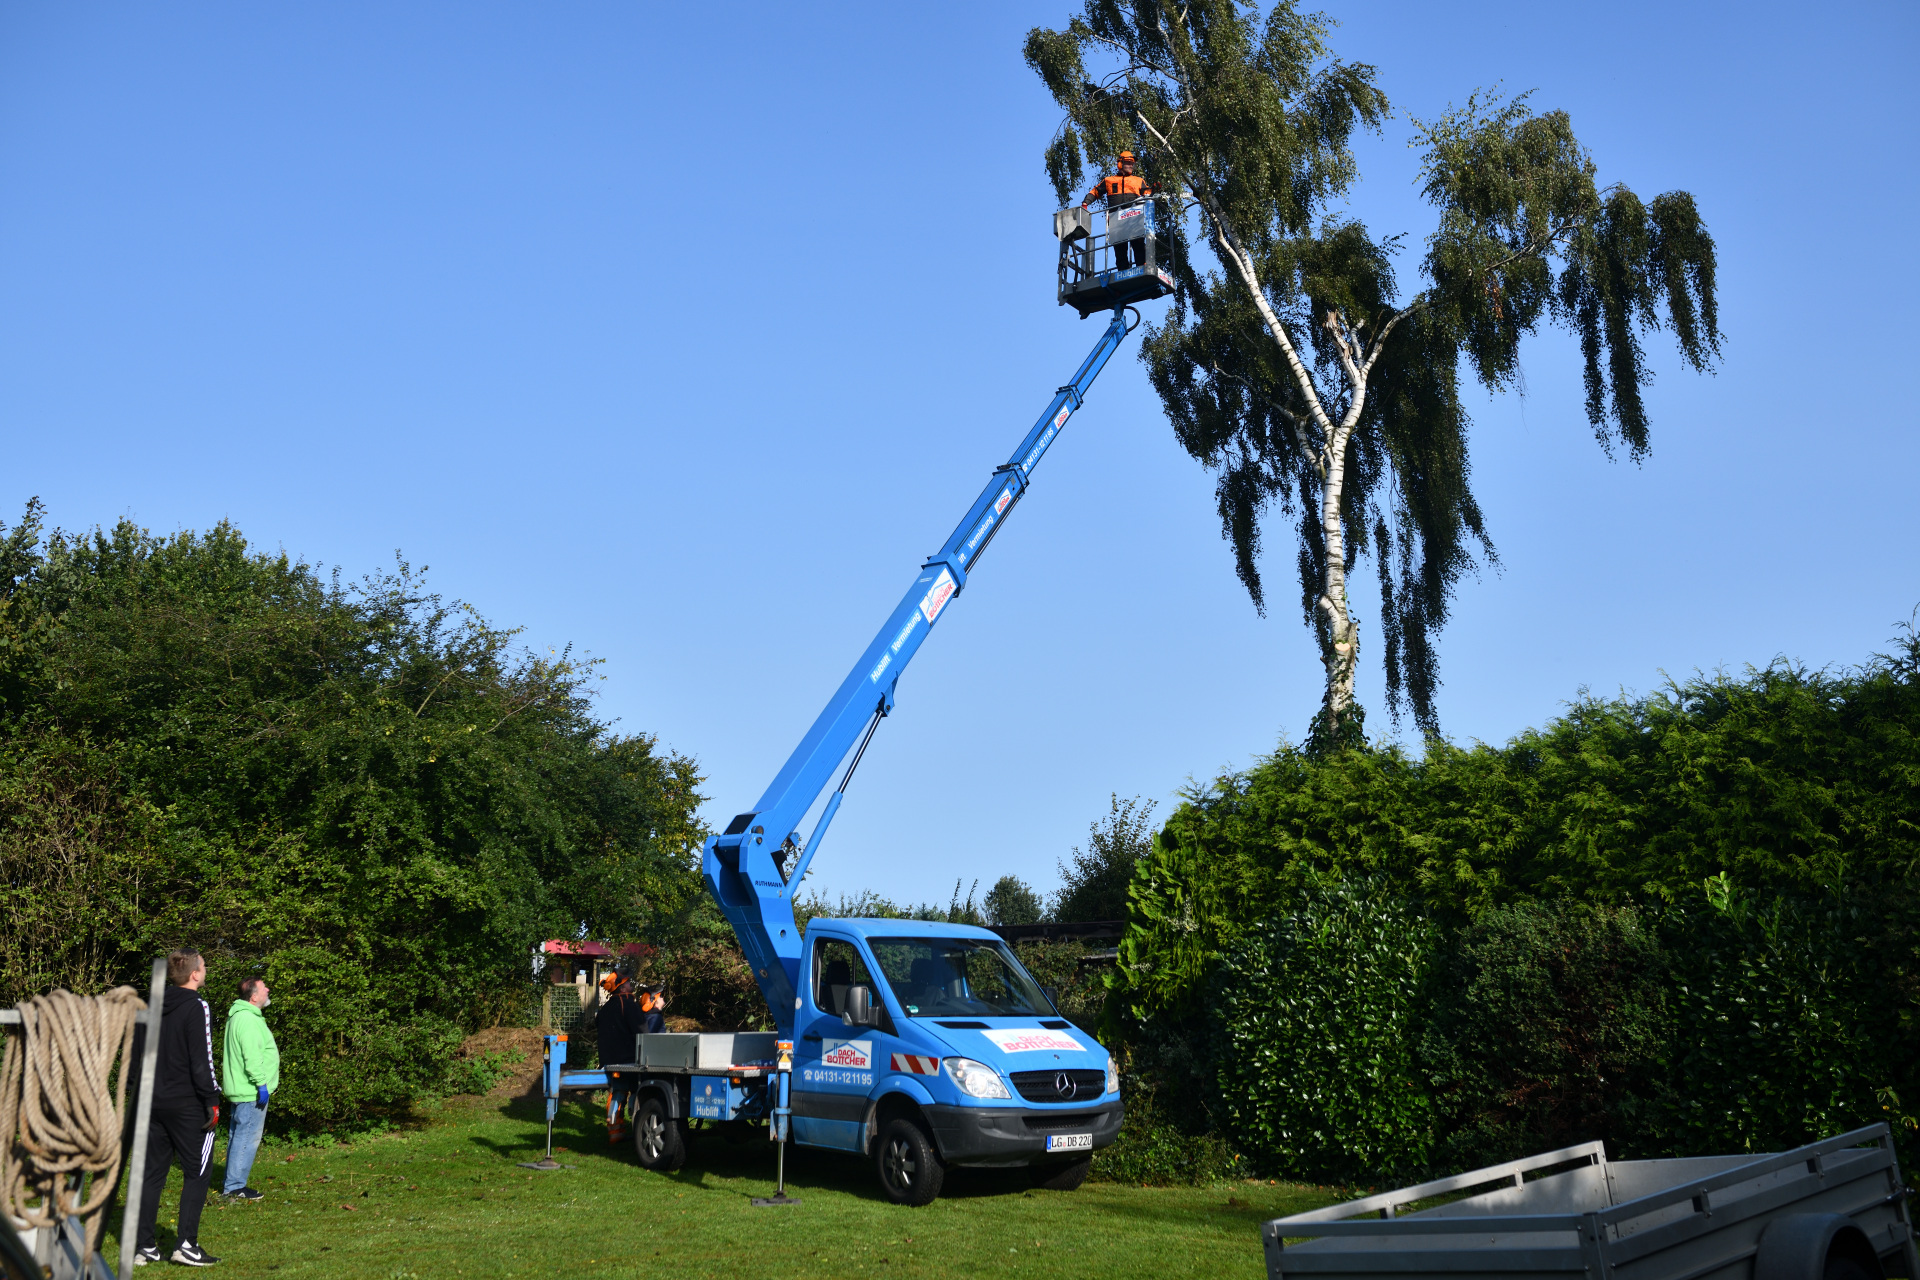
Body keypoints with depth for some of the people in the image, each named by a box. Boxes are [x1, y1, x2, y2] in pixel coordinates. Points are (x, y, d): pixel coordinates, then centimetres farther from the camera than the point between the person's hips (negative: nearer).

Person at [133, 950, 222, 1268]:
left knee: (153, 1173, 12)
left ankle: (145, 1247, 14)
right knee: (198, 1173, 1)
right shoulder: (197, 1008, -13)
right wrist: (212, 1101, -13)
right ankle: (186, 1244, -4)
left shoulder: (155, 1008, 11)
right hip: (187, 1105, -7)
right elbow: (201, 1061, -17)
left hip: (155, 1104, 7)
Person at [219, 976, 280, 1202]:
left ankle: (232, 1183, 25)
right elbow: (252, 1057, -25)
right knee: (247, 1138, -6)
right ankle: (234, 1187, -1)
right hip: (250, 1092, -11)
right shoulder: (248, 1020, -18)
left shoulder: (240, 1016, 16)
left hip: (239, 1091, 11)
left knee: (238, 1136, 16)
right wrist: (261, 1083, -21)